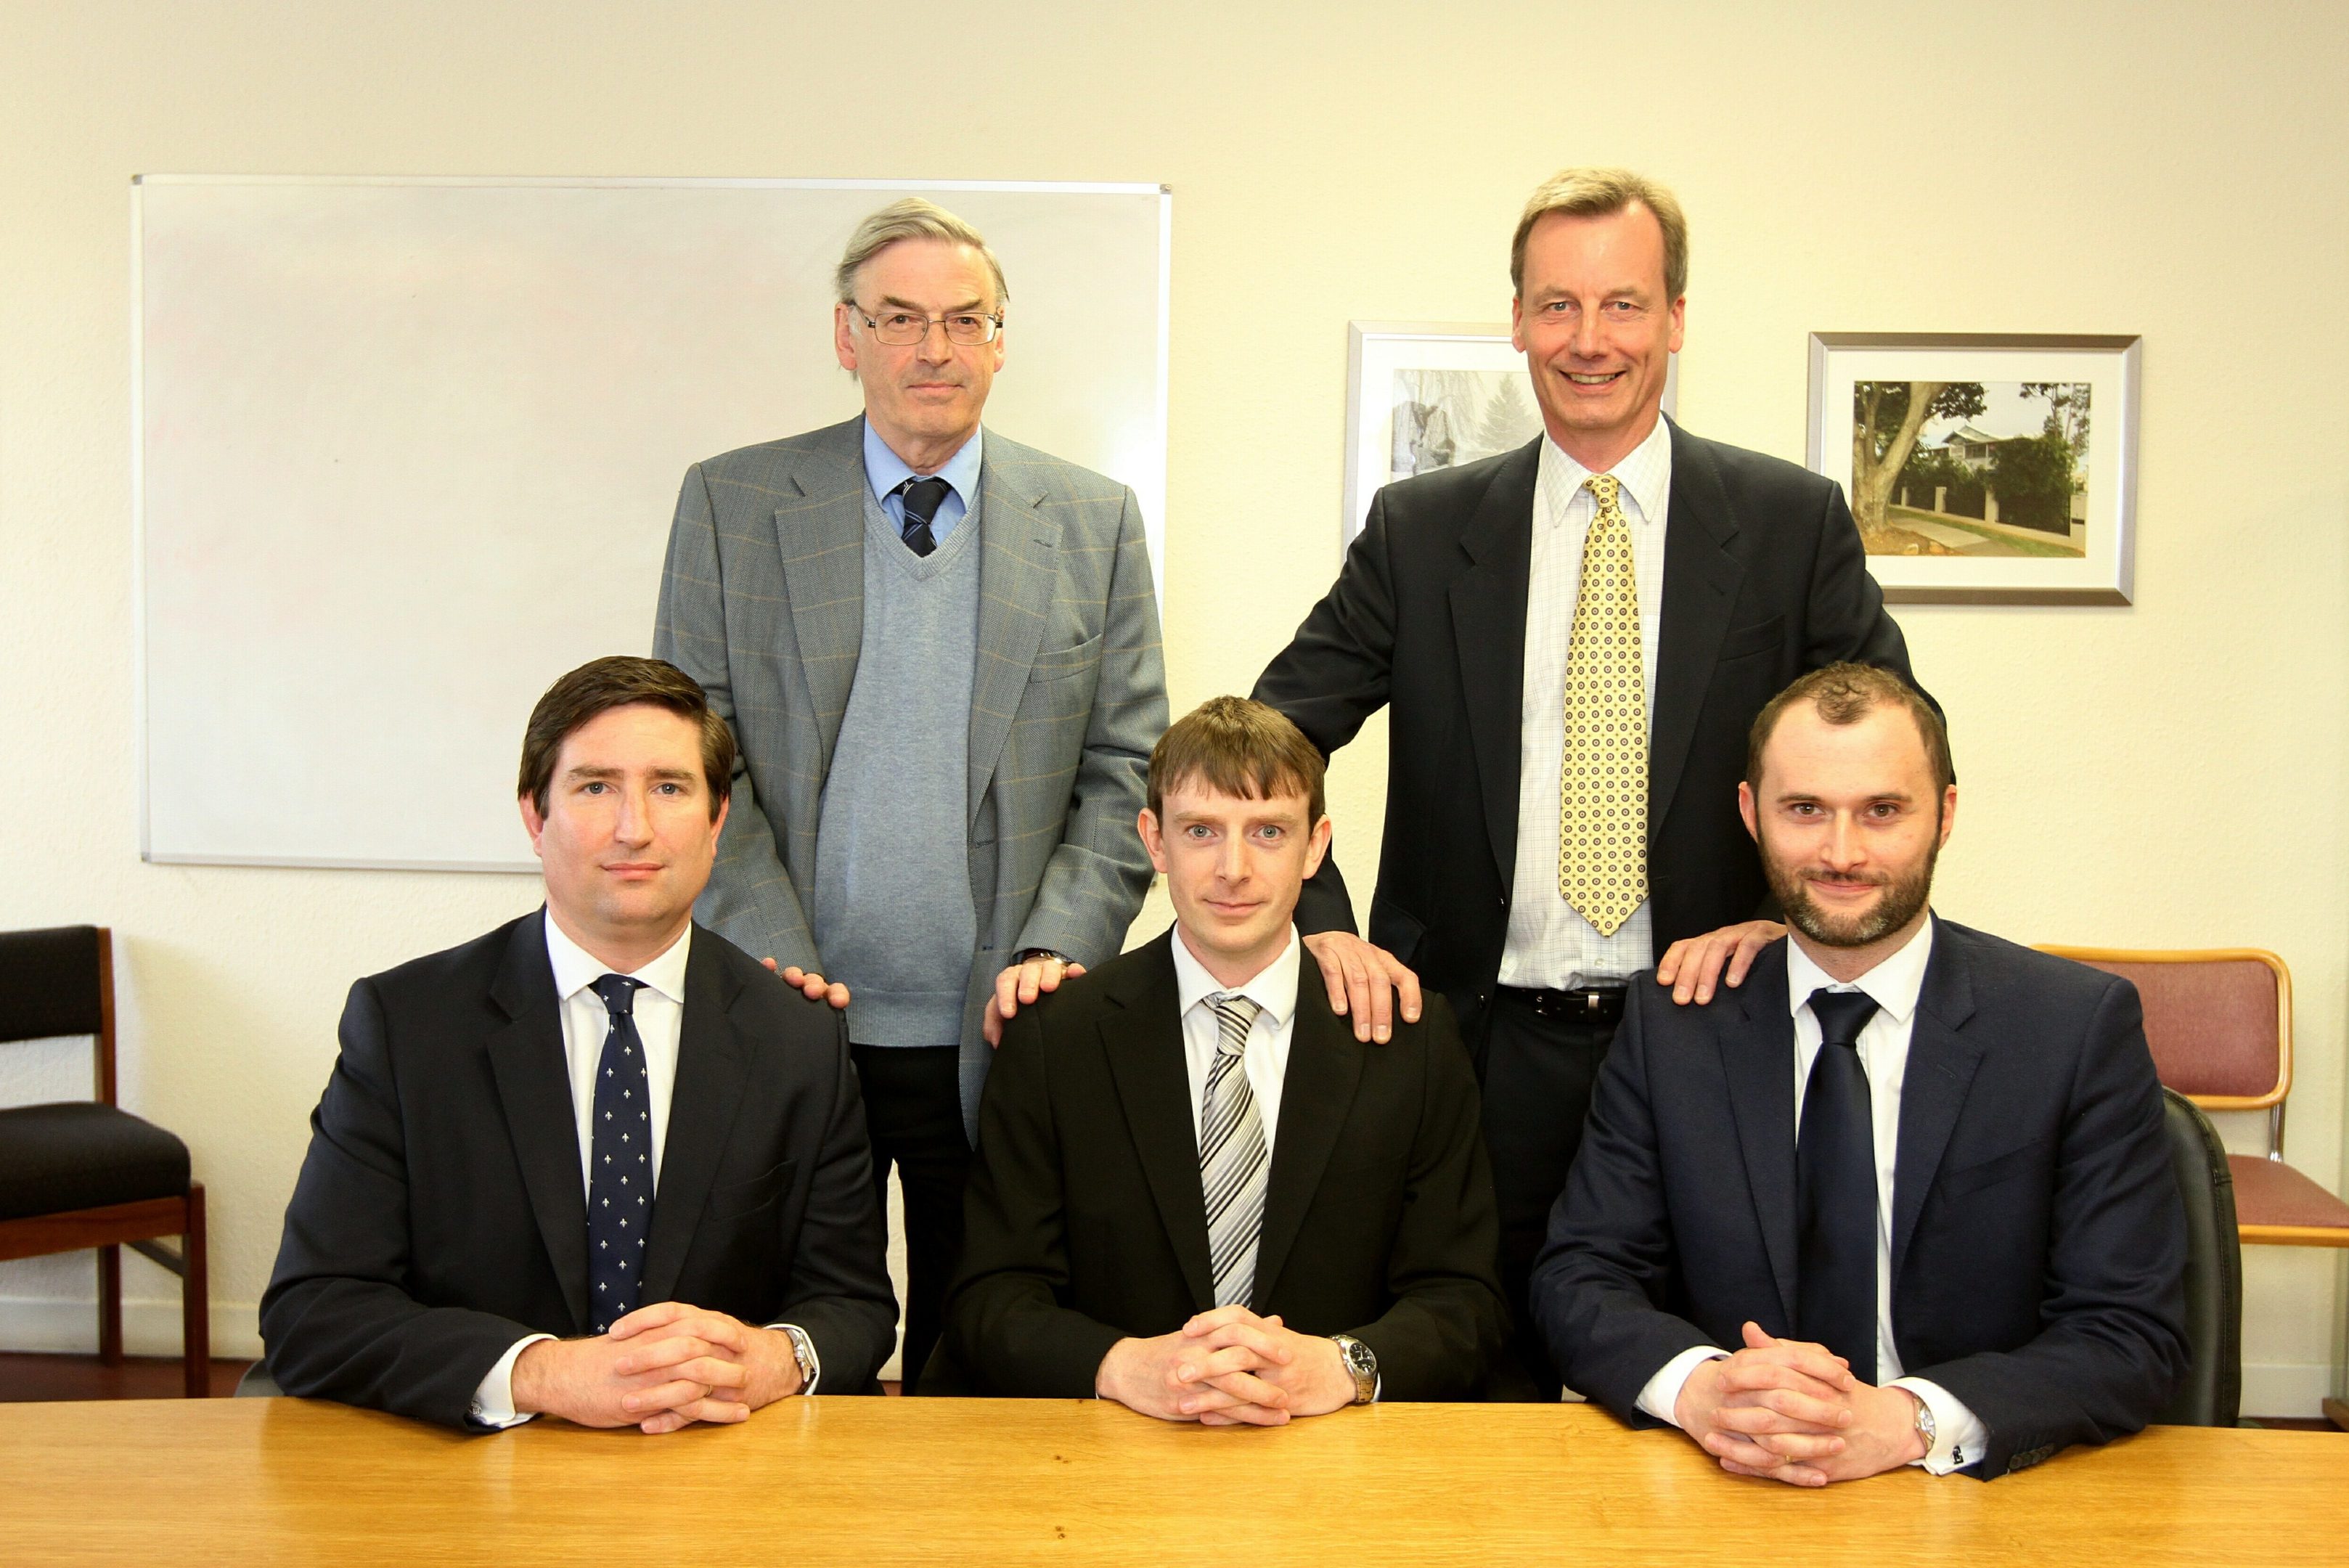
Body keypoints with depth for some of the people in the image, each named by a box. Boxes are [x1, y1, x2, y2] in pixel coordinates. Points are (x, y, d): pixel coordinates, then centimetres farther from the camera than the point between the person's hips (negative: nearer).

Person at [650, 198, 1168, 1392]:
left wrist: (1053, 954, -7)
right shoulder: (731, 503, 4)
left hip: (999, 1036, 1)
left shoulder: (1094, 522, 6)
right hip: (794, 1026, 0)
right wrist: (774, 961, -8)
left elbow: (1125, 768, 5)